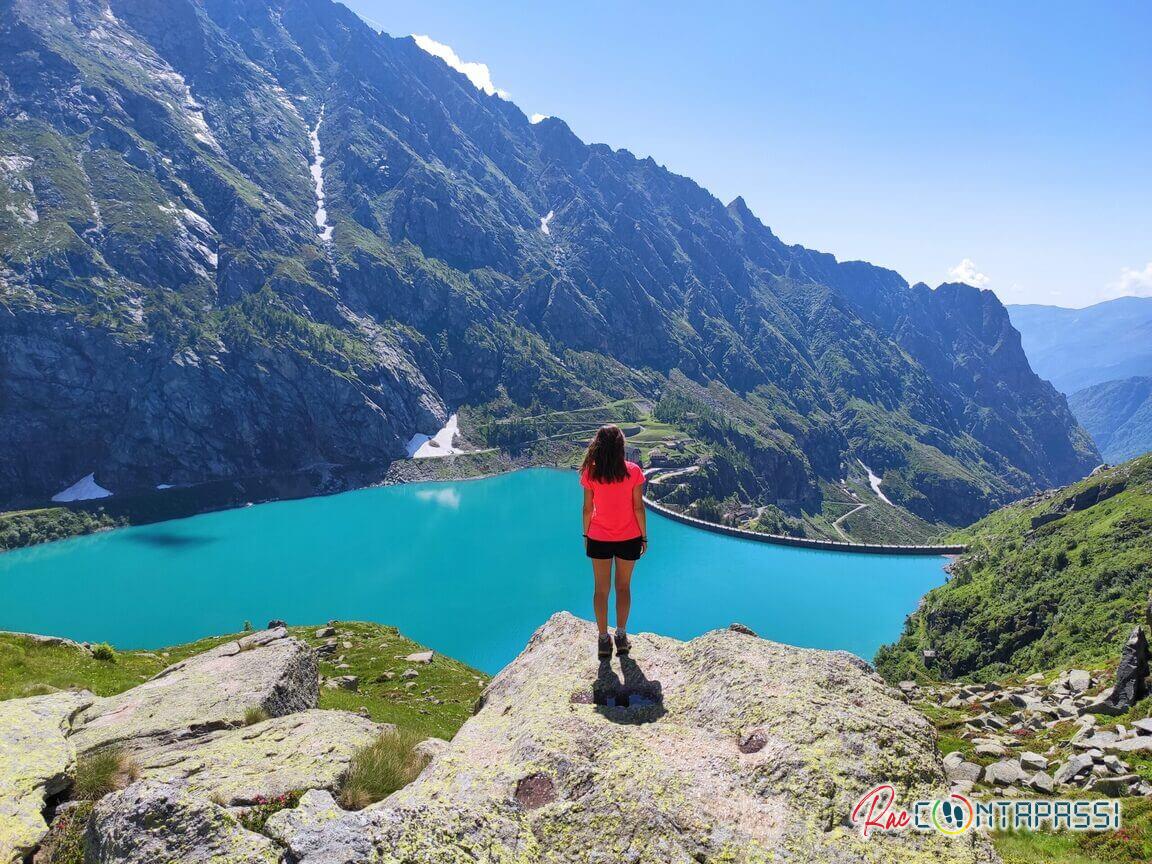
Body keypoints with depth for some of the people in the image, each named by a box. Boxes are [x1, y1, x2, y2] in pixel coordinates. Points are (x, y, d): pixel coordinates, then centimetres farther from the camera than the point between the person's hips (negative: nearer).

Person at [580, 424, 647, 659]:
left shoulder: (590, 472, -10)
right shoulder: (633, 471, -12)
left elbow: (588, 508, -5)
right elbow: (638, 507, -8)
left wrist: (586, 534, 9)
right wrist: (644, 536, 4)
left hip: (599, 538, 0)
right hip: (629, 538, 0)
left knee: (601, 589, 12)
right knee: (623, 587, 17)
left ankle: (603, 640, 18)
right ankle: (621, 636, 21)